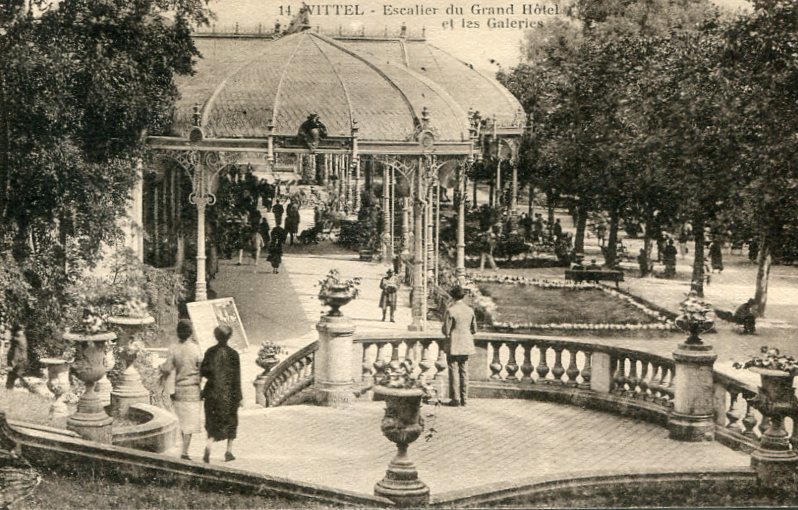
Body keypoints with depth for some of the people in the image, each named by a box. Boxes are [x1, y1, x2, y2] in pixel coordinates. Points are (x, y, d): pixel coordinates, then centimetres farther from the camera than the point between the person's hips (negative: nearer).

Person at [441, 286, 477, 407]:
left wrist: (447, 333, 8)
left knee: (454, 371, 0)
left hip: (453, 345, -5)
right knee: (464, 371, 9)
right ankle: (463, 398, 12)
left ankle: (455, 399, 0)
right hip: (466, 346, 5)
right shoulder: (470, 310, 2)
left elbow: (446, 330, -14)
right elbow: (474, 330, 7)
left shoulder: (450, 311, -15)